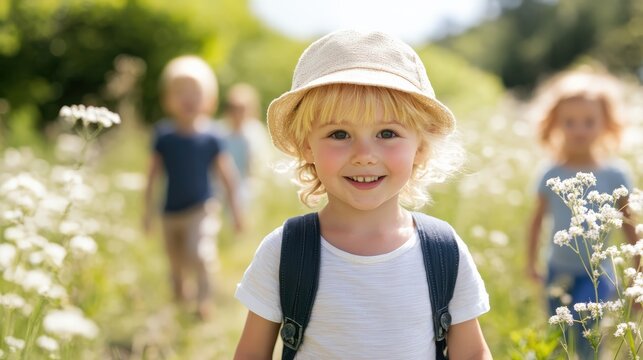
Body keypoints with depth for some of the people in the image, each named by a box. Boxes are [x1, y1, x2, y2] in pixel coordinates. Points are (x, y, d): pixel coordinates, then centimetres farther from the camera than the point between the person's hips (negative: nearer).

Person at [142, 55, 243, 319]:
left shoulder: (210, 137, -10)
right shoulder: (164, 135, -4)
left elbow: (226, 173, -2)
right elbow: (154, 172, 4)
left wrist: (235, 210, 0)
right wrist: (148, 209, 5)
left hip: (200, 208, -3)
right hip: (171, 211, 3)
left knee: (199, 255, -23)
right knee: (175, 262, 16)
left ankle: (203, 302, -7)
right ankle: (179, 301, 40)